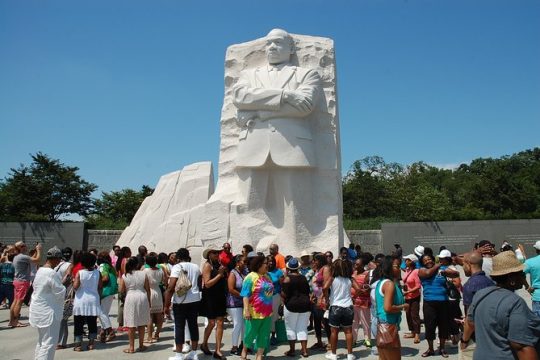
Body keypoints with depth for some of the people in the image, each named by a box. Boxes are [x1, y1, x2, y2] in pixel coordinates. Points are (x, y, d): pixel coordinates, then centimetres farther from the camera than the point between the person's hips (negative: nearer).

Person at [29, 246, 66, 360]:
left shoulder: (40, 271, 6)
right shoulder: (52, 273, -22)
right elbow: (60, 293, -19)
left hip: (39, 310, 10)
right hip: (48, 312, -10)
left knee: (42, 340, 22)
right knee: (49, 343, -2)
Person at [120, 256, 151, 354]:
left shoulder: (124, 276, -4)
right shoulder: (143, 274, -3)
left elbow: (121, 290, -2)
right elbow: (147, 289, 0)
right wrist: (149, 301, 10)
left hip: (130, 298, -1)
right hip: (142, 298, 1)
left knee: (131, 325, 5)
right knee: (141, 324, 13)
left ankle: (131, 347, 10)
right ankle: (141, 346, 21)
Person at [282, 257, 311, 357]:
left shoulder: (287, 278, -11)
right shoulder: (304, 278, 7)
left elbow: (284, 294, -15)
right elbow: (308, 292, 14)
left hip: (291, 305, -5)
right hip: (305, 304, 5)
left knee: (290, 328, 7)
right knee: (302, 328, 10)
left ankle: (292, 350, 11)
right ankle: (304, 350, 10)